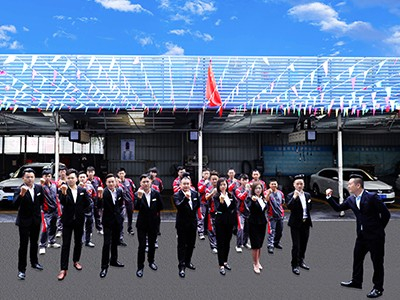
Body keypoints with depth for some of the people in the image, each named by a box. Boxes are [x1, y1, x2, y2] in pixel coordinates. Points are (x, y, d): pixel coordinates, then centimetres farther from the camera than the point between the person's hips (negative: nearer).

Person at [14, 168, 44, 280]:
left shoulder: (39, 187, -4)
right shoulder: (19, 190, -18)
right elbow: (15, 205, -32)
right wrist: (21, 194, -46)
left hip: (36, 220, 5)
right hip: (24, 221, -5)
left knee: (34, 243, 19)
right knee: (23, 245, -2)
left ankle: (34, 262, 36)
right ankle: (21, 269, 8)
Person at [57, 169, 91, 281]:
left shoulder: (82, 190, 1)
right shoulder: (63, 190, -6)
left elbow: (88, 204, 9)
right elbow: (63, 203, -23)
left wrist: (82, 212, 0)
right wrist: (63, 193, -37)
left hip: (79, 220, 3)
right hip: (67, 221, -3)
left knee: (78, 242, 15)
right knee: (65, 244, -2)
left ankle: (76, 261, 35)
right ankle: (64, 269, 2)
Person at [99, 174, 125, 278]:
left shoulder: (119, 190, -3)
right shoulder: (104, 192, -19)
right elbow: (100, 206, -32)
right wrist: (100, 197, -46)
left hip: (117, 219, 5)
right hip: (108, 220, -5)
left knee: (115, 241, 18)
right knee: (107, 243, -7)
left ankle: (114, 260, 35)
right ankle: (104, 267, 3)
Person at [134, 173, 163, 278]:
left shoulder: (156, 193, -5)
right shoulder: (137, 194, -12)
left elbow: (160, 206, 8)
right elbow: (136, 207, -27)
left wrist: (155, 213, 7)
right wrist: (139, 197, -40)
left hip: (153, 223, 3)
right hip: (142, 223, -2)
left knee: (152, 244, 16)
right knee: (142, 246, 0)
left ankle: (151, 261, 37)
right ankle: (140, 267, 13)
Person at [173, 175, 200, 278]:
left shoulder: (195, 193, 2)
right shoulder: (177, 195, -13)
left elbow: (198, 205, 17)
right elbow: (178, 206, -29)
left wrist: (192, 211, 8)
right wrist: (186, 198, -41)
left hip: (193, 222, 5)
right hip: (182, 224, -5)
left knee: (191, 244, 15)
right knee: (182, 245, 1)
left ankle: (188, 262, 33)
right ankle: (181, 266, 8)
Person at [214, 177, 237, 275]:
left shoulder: (231, 196, 5)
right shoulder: (216, 197, -8)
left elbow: (234, 209, 8)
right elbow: (218, 209, -21)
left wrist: (235, 221, 0)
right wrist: (221, 201, -37)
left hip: (229, 222, 5)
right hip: (220, 222, -4)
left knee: (227, 242, 14)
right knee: (220, 243, 0)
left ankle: (225, 261, 28)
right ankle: (221, 265, 4)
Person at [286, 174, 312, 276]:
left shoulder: (307, 195, 9)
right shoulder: (291, 195, -8)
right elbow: (289, 206, -25)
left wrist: (309, 203, 2)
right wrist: (294, 197, -30)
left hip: (306, 223, 6)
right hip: (296, 224, -6)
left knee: (304, 244, 15)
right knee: (296, 245, -4)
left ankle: (301, 261, 33)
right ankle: (295, 265, 6)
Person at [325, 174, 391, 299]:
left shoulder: (372, 197, -19)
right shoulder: (351, 199, 1)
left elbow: (386, 214, -13)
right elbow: (338, 208, 8)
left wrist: (379, 228, -3)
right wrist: (329, 197, -3)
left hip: (375, 236, -7)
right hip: (361, 235, 7)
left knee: (377, 262, 5)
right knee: (357, 258, 17)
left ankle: (378, 288, 20)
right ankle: (356, 281, 34)